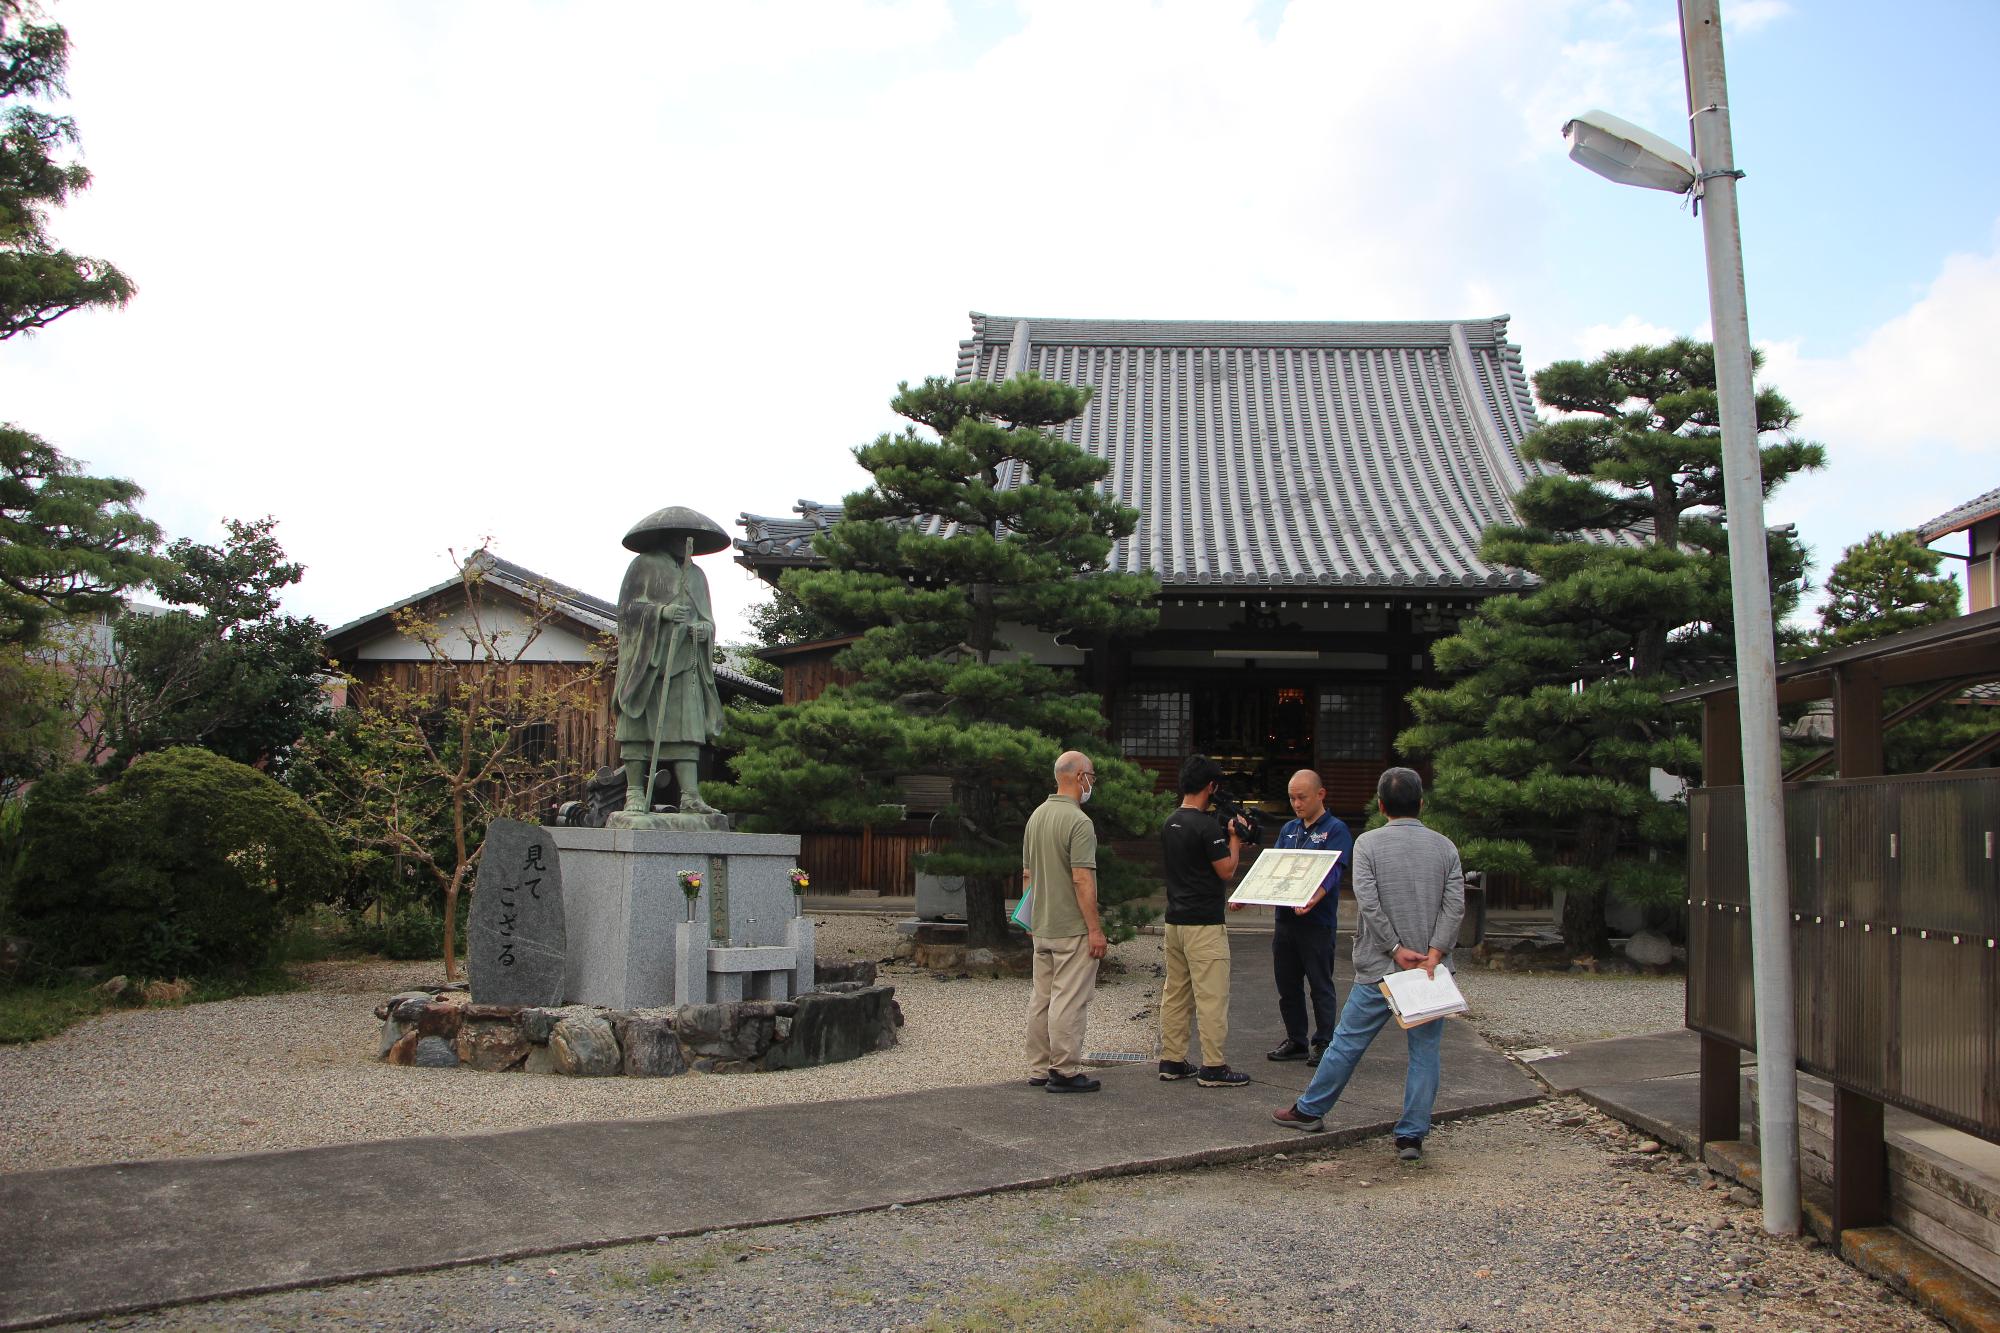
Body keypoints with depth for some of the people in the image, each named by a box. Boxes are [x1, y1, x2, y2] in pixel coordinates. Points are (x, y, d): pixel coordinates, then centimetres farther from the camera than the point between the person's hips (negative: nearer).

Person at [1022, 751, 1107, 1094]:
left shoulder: (1036, 816, 10)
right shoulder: (1078, 821, -17)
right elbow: (1082, 880, -21)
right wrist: (1095, 929, -17)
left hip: (1041, 926, 9)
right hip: (1072, 928, -9)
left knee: (1042, 999, 13)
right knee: (1069, 1001, -3)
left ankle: (1039, 1069, 19)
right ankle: (1065, 1071, 2)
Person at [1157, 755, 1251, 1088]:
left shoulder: (1169, 824, 11)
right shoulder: (1206, 825, -16)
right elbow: (1226, 871, -12)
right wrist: (1235, 839, 1)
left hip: (1175, 919, 9)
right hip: (1203, 923, -9)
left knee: (1175, 993, 12)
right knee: (1211, 997, -3)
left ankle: (1171, 1061, 17)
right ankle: (1213, 1068, 0)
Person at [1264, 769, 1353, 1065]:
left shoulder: (1335, 830, -6)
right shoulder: (1288, 830, 14)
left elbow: (1332, 873, -19)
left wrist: (1313, 899, -37)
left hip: (1318, 922, -6)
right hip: (1285, 919, 7)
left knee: (1320, 986, 3)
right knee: (1287, 985, 12)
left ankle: (1324, 1043, 14)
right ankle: (1295, 1041, 23)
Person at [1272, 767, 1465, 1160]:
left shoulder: (1367, 843, -4)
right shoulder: (1444, 846, 4)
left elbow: (1368, 902, -13)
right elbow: (1455, 904, -7)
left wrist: (1396, 950, -9)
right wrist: (1434, 953, -12)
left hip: (1378, 968, -1)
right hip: (1429, 969, 2)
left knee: (1347, 1042, 9)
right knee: (1424, 1053, 7)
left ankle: (1309, 1110, 22)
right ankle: (1412, 1136, 8)